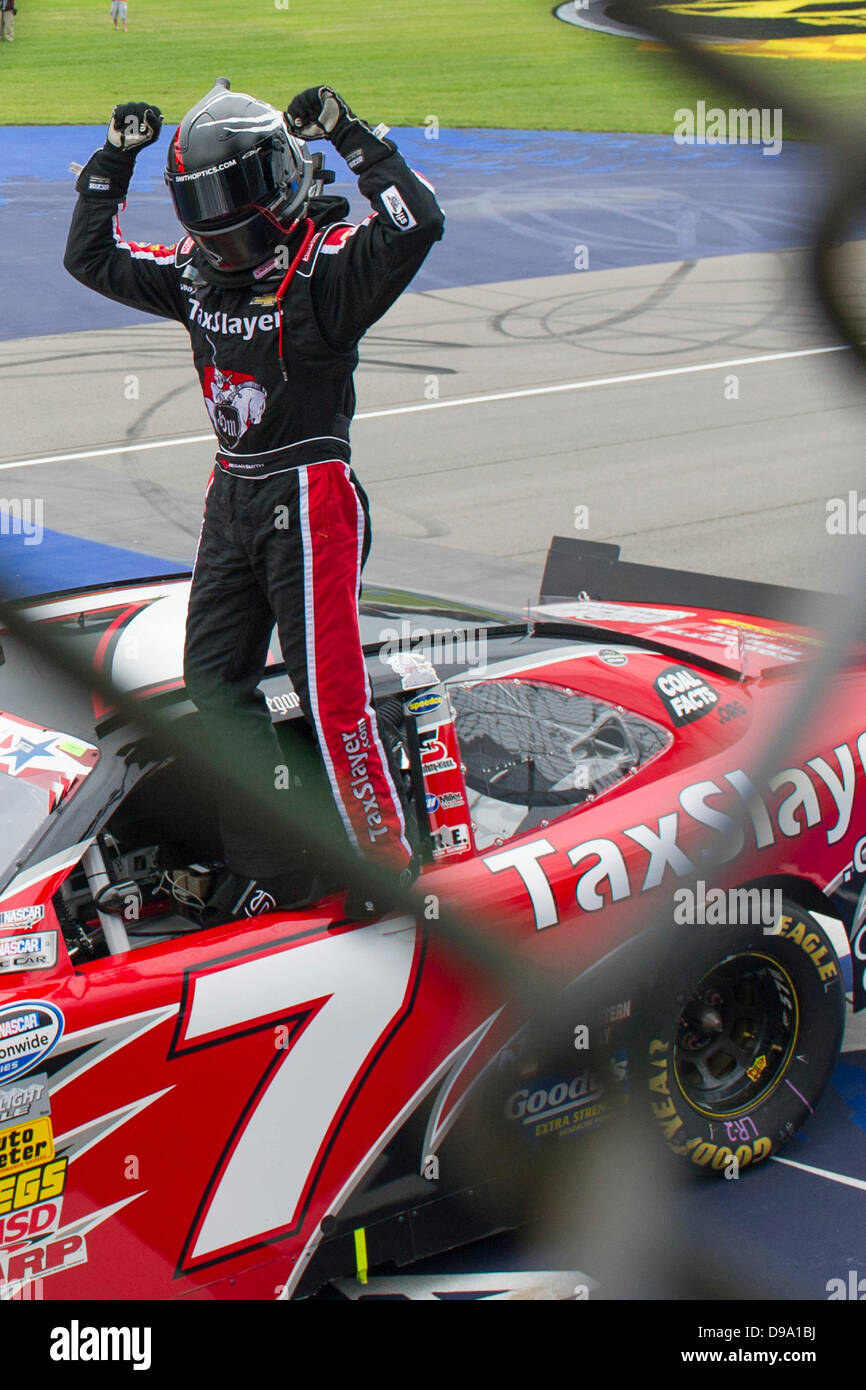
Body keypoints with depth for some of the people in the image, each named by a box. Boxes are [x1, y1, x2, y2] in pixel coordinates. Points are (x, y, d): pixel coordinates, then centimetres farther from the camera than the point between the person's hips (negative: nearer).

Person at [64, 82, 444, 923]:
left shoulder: (328, 263, -13)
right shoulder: (196, 273, 9)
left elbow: (417, 224, -30)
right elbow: (90, 257, 19)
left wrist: (349, 135, -25)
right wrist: (114, 160, 11)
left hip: (309, 498, -8)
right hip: (232, 498, 8)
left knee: (331, 691, -9)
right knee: (215, 681, 11)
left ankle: (387, 869, 2)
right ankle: (265, 864, 22)